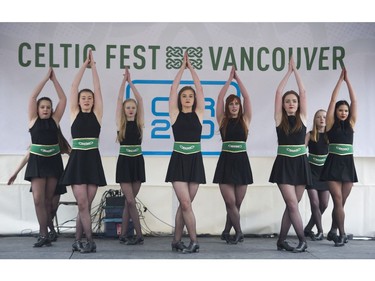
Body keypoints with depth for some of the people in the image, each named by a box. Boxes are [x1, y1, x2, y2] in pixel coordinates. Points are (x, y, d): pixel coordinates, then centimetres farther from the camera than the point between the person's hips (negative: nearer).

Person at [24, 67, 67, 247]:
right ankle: (44, 235, -5)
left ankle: (44, 233, 12)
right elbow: (33, 97, -3)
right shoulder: (33, 119, 4)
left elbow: (63, 99, 2)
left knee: (48, 199, 4)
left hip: (53, 160, 1)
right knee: (38, 199, -9)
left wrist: (54, 79, 3)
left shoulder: (55, 120, 7)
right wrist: (46, 78, -1)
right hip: (37, 161, -1)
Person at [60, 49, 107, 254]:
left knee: (85, 205, 4)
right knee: (83, 204, -5)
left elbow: (98, 89, 4)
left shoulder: (97, 114, 8)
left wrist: (93, 66, 8)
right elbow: (74, 87, 4)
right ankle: (89, 241, 3)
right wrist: (84, 65, 7)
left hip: (93, 160, 1)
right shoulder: (74, 113, 7)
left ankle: (77, 241, 15)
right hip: (77, 161, -1)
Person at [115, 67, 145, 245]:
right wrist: (124, 80, 0)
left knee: (129, 201, 6)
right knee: (130, 201, -5)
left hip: (138, 162, 2)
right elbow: (119, 100, -2)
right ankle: (139, 235, -1)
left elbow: (140, 100, 2)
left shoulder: (139, 123, 5)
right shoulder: (120, 123, 1)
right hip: (124, 163, -2)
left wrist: (130, 82, 3)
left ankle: (123, 235, 13)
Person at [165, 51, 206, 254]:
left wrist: (191, 67, 9)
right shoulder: (175, 114, 5)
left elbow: (200, 89, 5)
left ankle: (176, 241, 15)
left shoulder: (198, 114, 8)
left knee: (184, 204, 5)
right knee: (185, 203, -10)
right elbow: (173, 88, 2)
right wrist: (183, 67, 7)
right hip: (178, 161, -2)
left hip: (195, 161, 2)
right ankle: (194, 241, -1)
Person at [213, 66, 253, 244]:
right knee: (230, 202, -8)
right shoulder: (222, 120, 6)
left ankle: (226, 232, 20)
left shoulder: (245, 120, 8)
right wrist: (230, 78, 5)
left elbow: (247, 98, 2)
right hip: (226, 161, -1)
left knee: (237, 203, 4)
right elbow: (220, 98, 1)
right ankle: (238, 232, 6)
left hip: (241, 161, 1)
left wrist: (238, 78, 6)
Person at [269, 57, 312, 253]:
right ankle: (302, 240, 2)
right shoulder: (279, 118, 3)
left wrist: (296, 70, 6)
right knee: (292, 204, -8)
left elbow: (303, 92, 2)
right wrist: (289, 71, 6)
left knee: (291, 205, 5)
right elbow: (278, 93, 0)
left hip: (300, 163, 2)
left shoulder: (302, 118, 7)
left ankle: (281, 241, 14)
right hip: (284, 164, -2)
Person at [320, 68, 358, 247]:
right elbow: (333, 100, -2)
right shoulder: (331, 123, 2)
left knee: (341, 202, 8)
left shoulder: (351, 123, 9)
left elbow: (354, 101, 4)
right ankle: (342, 234, -2)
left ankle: (333, 231, 21)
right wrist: (340, 79, 1)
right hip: (333, 164, -3)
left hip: (348, 164, 3)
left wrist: (348, 80, 3)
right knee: (338, 200, -7)